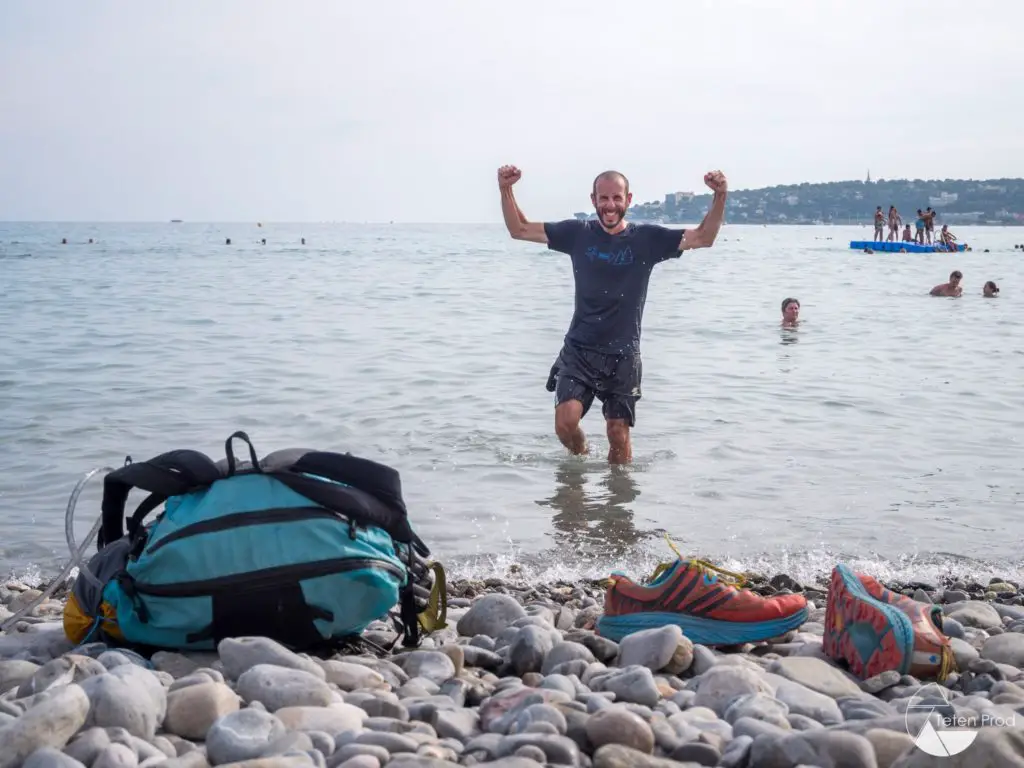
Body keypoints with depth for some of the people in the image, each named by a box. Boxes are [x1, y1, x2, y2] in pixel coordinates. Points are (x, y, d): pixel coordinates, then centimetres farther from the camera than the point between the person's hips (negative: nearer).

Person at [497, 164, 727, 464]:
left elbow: (703, 238, -6)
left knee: (619, 435, 2)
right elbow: (519, 229, 5)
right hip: (579, 349, 0)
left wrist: (719, 197, -21)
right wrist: (506, 190, -10)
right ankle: (581, 458, 17)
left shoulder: (647, 239, -1)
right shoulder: (578, 233, 2)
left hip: (623, 354, 0)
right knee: (565, 421, -16)